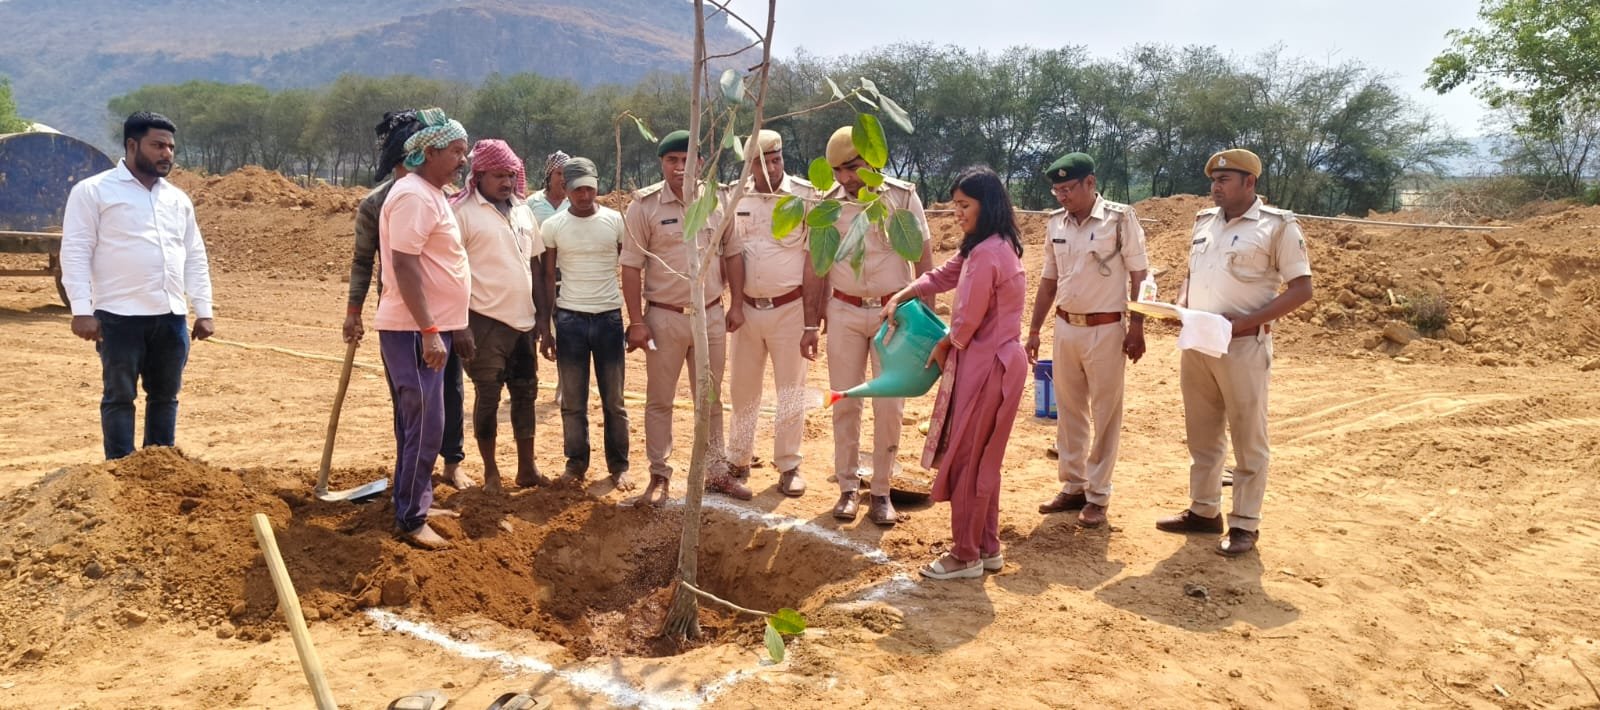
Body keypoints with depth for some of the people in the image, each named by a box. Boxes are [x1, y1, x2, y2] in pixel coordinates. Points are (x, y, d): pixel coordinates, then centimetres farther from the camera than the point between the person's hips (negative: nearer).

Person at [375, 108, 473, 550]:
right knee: (425, 424, -7)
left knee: (418, 423, 17)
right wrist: (429, 332, -26)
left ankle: (414, 503, 27)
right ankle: (411, 520, 2)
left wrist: (453, 326, 21)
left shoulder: (433, 194, 15)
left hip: (432, 328, 10)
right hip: (414, 331, -10)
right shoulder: (413, 195, -16)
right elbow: (405, 266, -23)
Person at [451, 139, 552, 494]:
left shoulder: (523, 211, 11)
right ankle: (490, 472, 15)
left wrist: (543, 314, 11)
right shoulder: (462, 211, -8)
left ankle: (527, 468, 22)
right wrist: (460, 322, -14)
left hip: (523, 320, 6)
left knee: (525, 393, 11)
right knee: (488, 396, 2)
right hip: (486, 321, -6)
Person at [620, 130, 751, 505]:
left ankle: (716, 471, 25)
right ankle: (659, 475, 20)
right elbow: (631, 267, -7)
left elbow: (731, 255, 10)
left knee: (710, 399, 14)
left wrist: (737, 305, 5)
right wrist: (636, 321, -10)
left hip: (711, 315, 3)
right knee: (659, 400, 8)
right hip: (664, 318, -3)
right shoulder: (645, 205, -8)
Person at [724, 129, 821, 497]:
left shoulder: (806, 197, -9)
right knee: (743, 389, 14)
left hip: (789, 308, -3)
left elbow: (813, 262, -9)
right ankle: (738, 461, 28)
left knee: (791, 392, 7)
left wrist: (811, 323, -11)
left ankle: (789, 466, 20)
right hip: (747, 308, 3)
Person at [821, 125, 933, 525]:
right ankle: (847, 489, 17)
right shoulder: (828, 205, 1)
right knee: (845, 402, 6)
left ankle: (881, 492, 13)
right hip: (844, 313, 1)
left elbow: (924, 259, 0)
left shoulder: (903, 197, -4)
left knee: (889, 404, 1)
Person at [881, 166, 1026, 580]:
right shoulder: (997, 247, 12)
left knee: (964, 461, 1)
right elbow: (942, 276, 18)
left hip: (984, 366, -10)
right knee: (982, 460, 18)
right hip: (998, 362, 10)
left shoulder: (986, 254, -21)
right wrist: (899, 299, 6)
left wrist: (941, 347, 0)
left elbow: (967, 322, -20)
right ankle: (987, 548, 28)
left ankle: (966, 556, 12)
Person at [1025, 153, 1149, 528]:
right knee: (1068, 410, 13)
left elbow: (1139, 276, -7)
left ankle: (1097, 495, 11)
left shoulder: (1120, 219, -9)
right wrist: (1033, 330, 12)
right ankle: (1072, 486, 25)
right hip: (1065, 327, 5)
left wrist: (1137, 328, -12)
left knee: (1105, 414, 2)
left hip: (1105, 329, -5)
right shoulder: (1055, 224, 6)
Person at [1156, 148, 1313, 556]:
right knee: (1202, 433, 14)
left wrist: (1246, 321, -20)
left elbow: (1302, 289, -10)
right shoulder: (1204, 221, 11)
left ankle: (1245, 524, 11)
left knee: (1248, 439, 3)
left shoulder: (1278, 225, -8)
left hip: (1244, 346, -6)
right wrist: (1181, 305, 1)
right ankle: (1203, 511, 26)